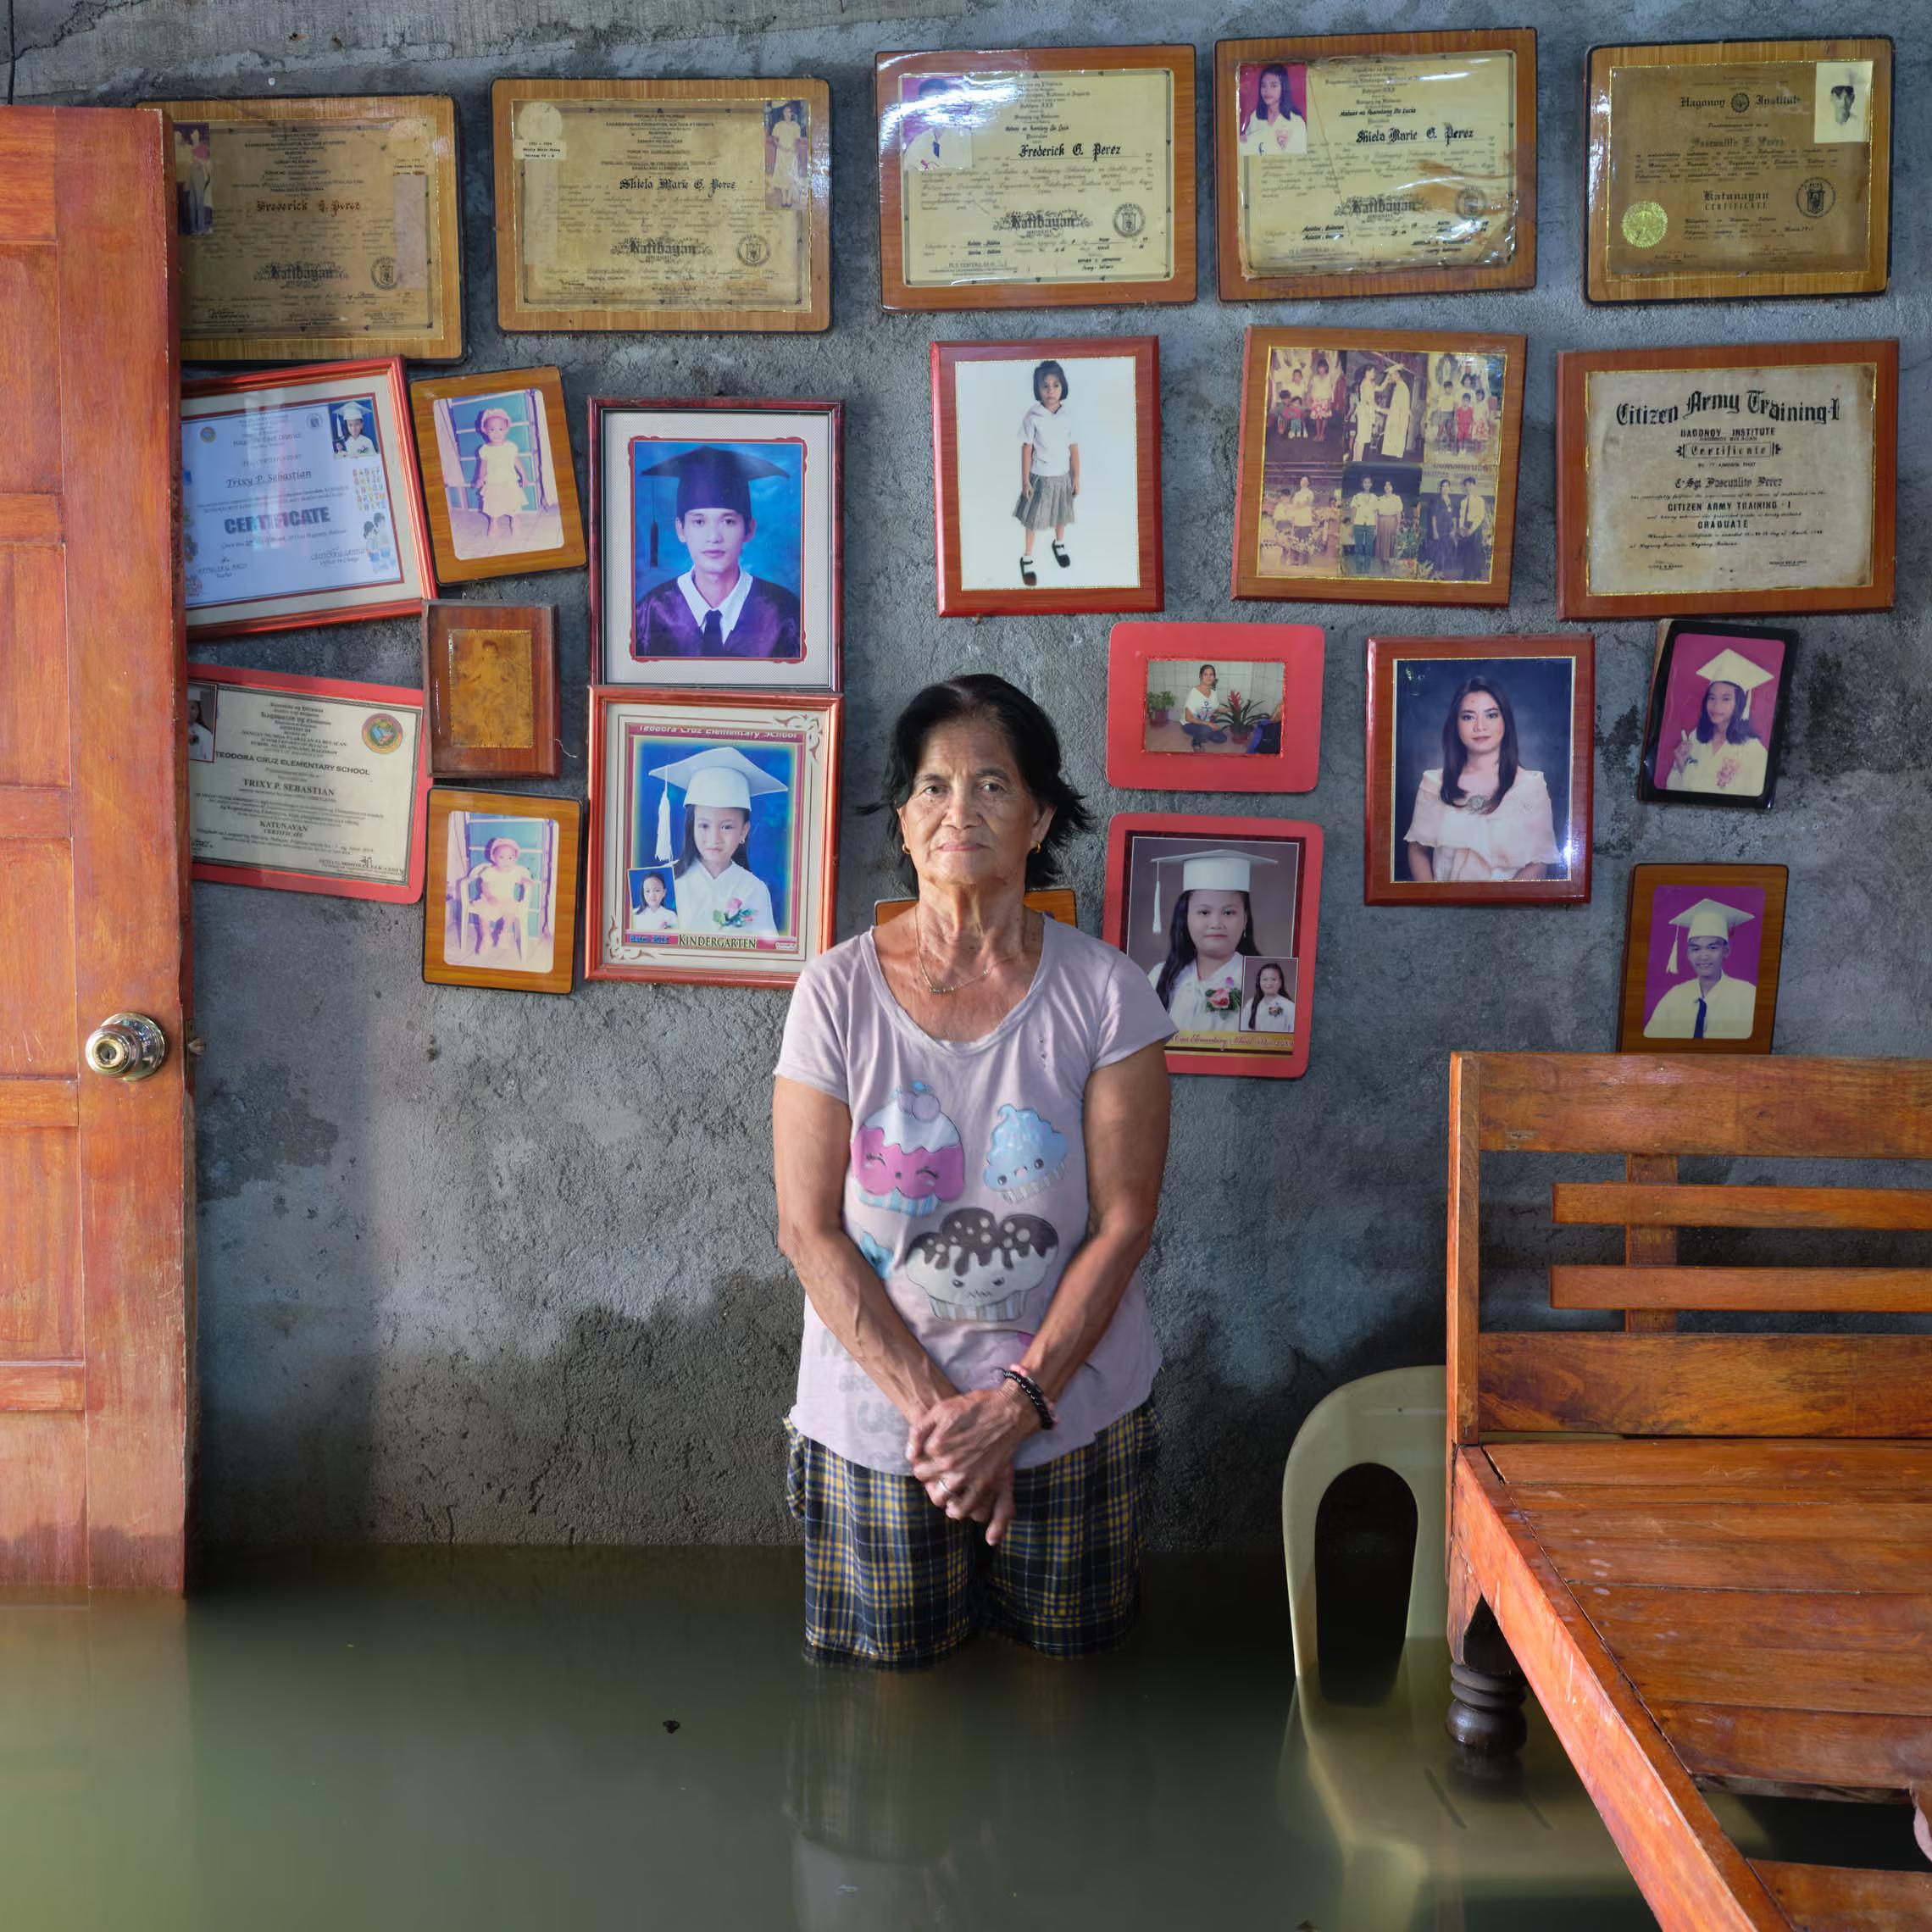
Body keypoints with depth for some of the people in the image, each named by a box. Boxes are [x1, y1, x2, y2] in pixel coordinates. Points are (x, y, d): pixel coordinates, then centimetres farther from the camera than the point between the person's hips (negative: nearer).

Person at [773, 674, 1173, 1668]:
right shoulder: (837, 992, -9)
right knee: (893, 1664, 15)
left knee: (1064, 1663, 15)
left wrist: (1017, 1402, -17)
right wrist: (934, 1406, -16)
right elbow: (811, 1231, -10)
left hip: (1074, 1415, 0)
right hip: (876, 1422, 0)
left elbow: (1122, 1223, -9)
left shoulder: (1103, 991, -8)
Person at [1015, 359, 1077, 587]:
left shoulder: (1068, 415, -9)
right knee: (1033, 519, 9)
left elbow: (1074, 448, -1)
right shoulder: (1032, 417, -17)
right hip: (1039, 477, -3)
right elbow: (1026, 449, -10)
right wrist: (1024, 481, -9)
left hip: (1062, 476, 3)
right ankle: (1027, 559, 24)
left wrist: (1076, 477, 2)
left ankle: (1059, 544, 49)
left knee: (1061, 515, 23)